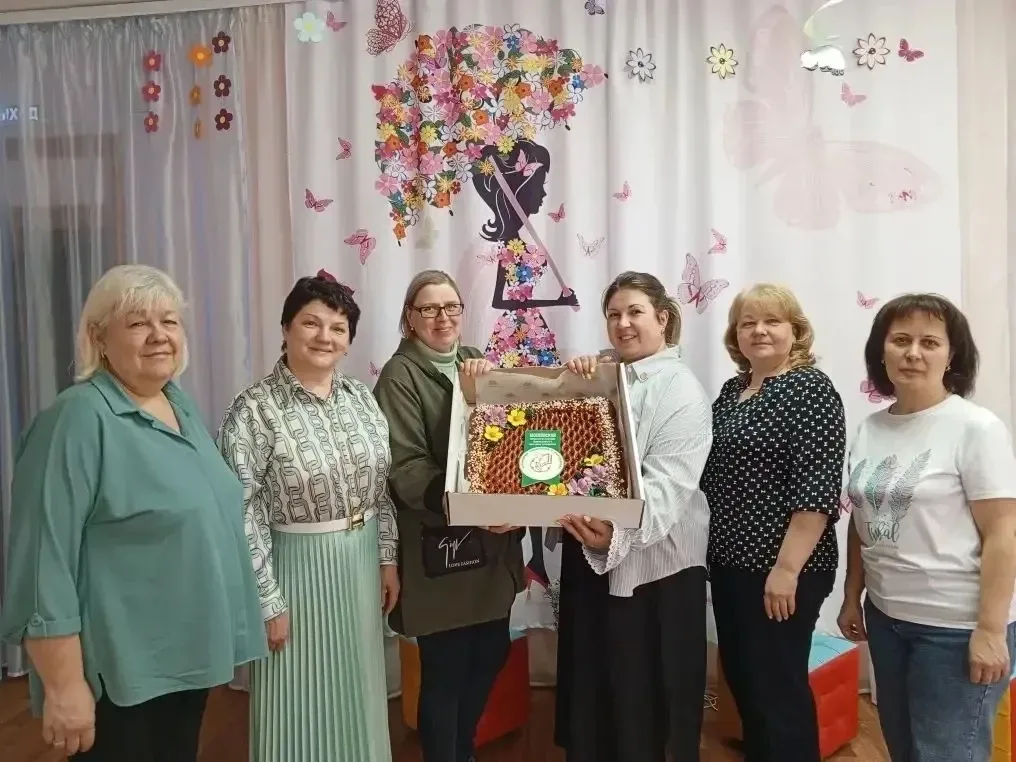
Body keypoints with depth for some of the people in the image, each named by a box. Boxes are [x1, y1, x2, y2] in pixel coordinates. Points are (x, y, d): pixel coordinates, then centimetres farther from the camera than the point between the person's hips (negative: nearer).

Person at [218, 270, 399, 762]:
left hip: (361, 566, 5)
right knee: (302, 703, 10)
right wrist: (269, 602, -14)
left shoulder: (361, 398, 2)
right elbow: (244, 515, -15)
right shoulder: (255, 409, -15)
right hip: (297, 569, -5)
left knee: (357, 695, 20)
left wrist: (388, 559, 6)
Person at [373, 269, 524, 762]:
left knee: (492, 654, 17)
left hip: (493, 541, 7)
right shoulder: (400, 376, -8)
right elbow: (406, 468, -17)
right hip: (438, 546, -6)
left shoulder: (478, 364, 12)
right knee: (445, 668, 4)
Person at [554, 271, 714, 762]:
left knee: (646, 699, 8)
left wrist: (620, 532, -39)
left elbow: (667, 483, -22)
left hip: (653, 564, -6)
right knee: (591, 689, 17)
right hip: (590, 556, 6)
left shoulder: (681, 390, -10)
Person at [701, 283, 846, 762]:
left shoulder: (810, 388, -13)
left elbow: (817, 489, -19)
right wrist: (718, 553, 14)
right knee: (740, 677, 18)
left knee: (777, 686, 4)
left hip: (780, 569, -8)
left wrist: (788, 568, -22)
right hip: (731, 562, 8)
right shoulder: (733, 389, 11)